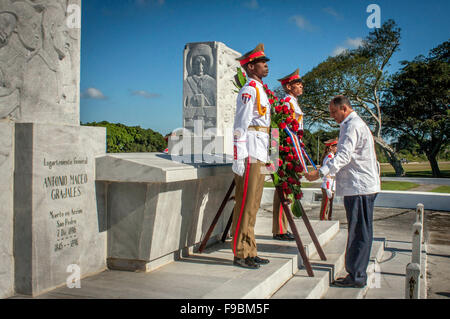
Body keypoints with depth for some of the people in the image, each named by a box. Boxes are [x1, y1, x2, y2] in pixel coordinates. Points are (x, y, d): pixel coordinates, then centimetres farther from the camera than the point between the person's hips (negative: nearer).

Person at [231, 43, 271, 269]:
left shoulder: (260, 90, 22)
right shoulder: (249, 90, -8)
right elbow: (241, 126, -15)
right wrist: (239, 157, -21)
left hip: (260, 155, 10)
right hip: (250, 153, -10)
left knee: (252, 205, 12)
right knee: (246, 204, -7)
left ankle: (250, 252, 19)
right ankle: (240, 254, -1)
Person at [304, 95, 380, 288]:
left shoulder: (353, 126, -11)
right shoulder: (354, 124, 23)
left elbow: (344, 156, -24)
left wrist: (320, 172, -30)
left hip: (359, 187, -11)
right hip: (361, 185, 11)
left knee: (359, 233, -7)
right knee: (360, 232, 11)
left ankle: (356, 276, -2)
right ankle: (357, 274, 16)